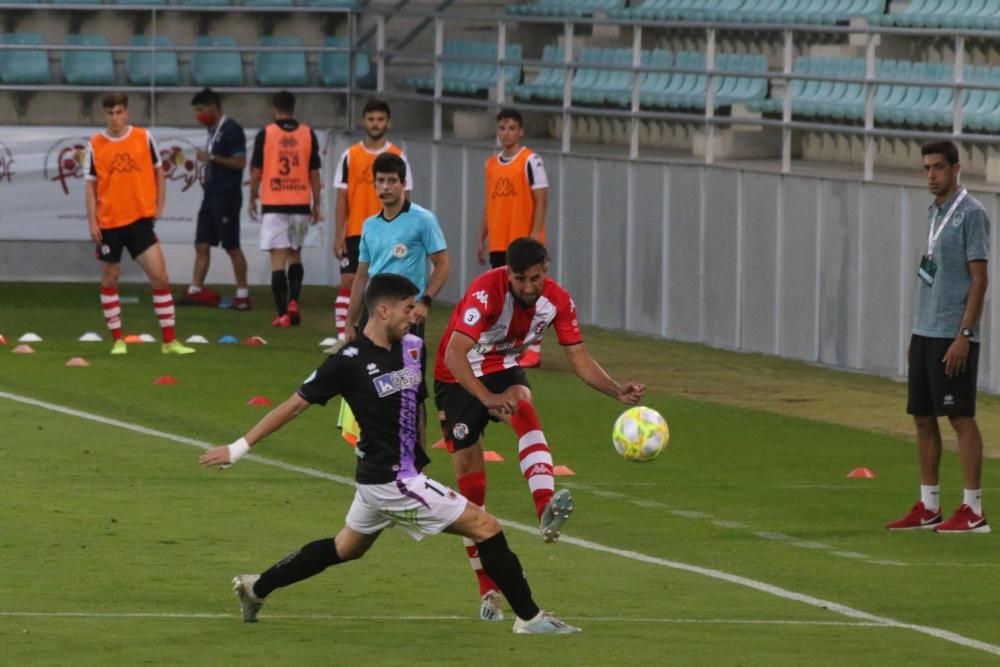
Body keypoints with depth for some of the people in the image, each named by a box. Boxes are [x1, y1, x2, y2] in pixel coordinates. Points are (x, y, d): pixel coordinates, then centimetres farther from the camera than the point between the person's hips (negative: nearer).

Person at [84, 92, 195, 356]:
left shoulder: (144, 138, -1)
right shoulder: (95, 145, -1)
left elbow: (158, 171, 11)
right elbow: (91, 185, 3)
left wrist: (159, 206, 3)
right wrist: (92, 222, -3)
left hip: (140, 219, 0)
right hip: (109, 223, 0)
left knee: (160, 276, -7)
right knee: (109, 280, 7)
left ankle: (170, 341, -1)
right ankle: (117, 340, 19)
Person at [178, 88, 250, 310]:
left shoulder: (232, 130, -13)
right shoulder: (213, 130, 14)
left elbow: (240, 162, -19)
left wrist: (212, 158, -20)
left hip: (227, 196, -9)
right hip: (212, 195, 9)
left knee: (232, 246, -3)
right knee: (202, 244, 5)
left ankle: (243, 295, 4)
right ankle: (196, 291, 6)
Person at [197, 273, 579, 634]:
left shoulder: (412, 348, 3)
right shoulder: (350, 362, -17)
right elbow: (295, 405, -11)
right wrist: (239, 449, -7)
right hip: (392, 482, -9)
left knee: (345, 549, 27)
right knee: (486, 528, -8)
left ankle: (257, 587, 38)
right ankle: (529, 617, 0)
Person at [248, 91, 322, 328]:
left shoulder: (266, 134, -3)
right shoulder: (308, 134, 3)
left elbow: (256, 172, 0)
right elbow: (314, 173, 5)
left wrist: (252, 200, 13)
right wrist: (316, 205, 12)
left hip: (273, 205, -2)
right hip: (301, 205, 2)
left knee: (278, 258, -2)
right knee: (295, 255, 18)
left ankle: (283, 314, -7)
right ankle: (293, 301, 1)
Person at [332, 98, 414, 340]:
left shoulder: (398, 157, 3)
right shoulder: (350, 156, 4)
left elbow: (404, 200, 4)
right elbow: (342, 198, 4)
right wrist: (339, 235, -2)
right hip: (355, 233, 0)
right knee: (348, 281, -6)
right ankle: (342, 336, -5)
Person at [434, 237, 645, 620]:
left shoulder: (557, 301, -12)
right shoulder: (487, 292, -29)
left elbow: (580, 359, -9)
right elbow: (453, 354, -38)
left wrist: (618, 392, -26)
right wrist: (487, 398, -52)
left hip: (503, 370, 3)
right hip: (457, 378, -3)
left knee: (525, 411, -34)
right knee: (469, 477, -5)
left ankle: (546, 512, -54)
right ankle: (488, 592, 5)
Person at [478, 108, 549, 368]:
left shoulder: (530, 161, -6)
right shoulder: (491, 164, 14)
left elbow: (541, 201, -10)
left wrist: (535, 235, -18)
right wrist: (483, 237, 16)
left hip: (524, 241, -6)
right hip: (498, 243, 6)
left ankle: (533, 351, -3)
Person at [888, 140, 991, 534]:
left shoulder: (971, 214, -10)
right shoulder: (934, 213, 15)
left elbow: (978, 279, -13)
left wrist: (963, 335, -18)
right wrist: (918, 333, 17)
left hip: (953, 336, -9)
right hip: (925, 333, 9)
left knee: (961, 418, -6)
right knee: (923, 418, 9)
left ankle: (973, 510, -3)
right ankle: (928, 508, 15)